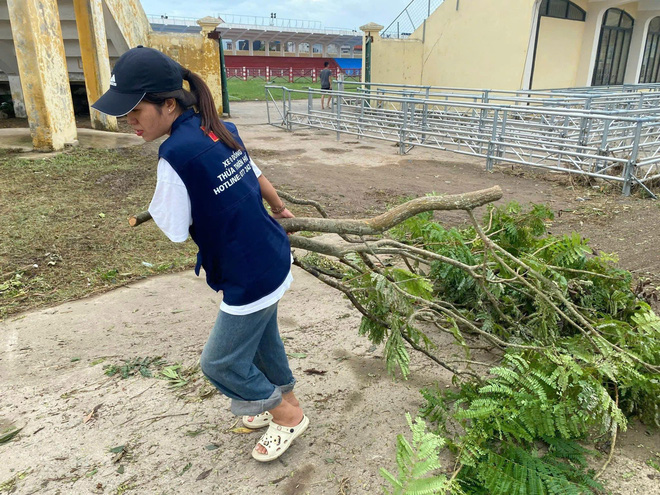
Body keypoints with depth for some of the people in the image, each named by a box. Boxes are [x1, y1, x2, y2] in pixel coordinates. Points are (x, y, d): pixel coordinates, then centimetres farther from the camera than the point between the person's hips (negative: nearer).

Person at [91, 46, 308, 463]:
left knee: (221, 363, 12)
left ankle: (288, 416, 32)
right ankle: (285, 400, 50)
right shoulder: (223, 131, 0)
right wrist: (279, 208, 35)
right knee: (262, 338, 27)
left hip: (251, 279, -8)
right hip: (274, 260, 9)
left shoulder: (177, 153, -25)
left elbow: (174, 231, -16)